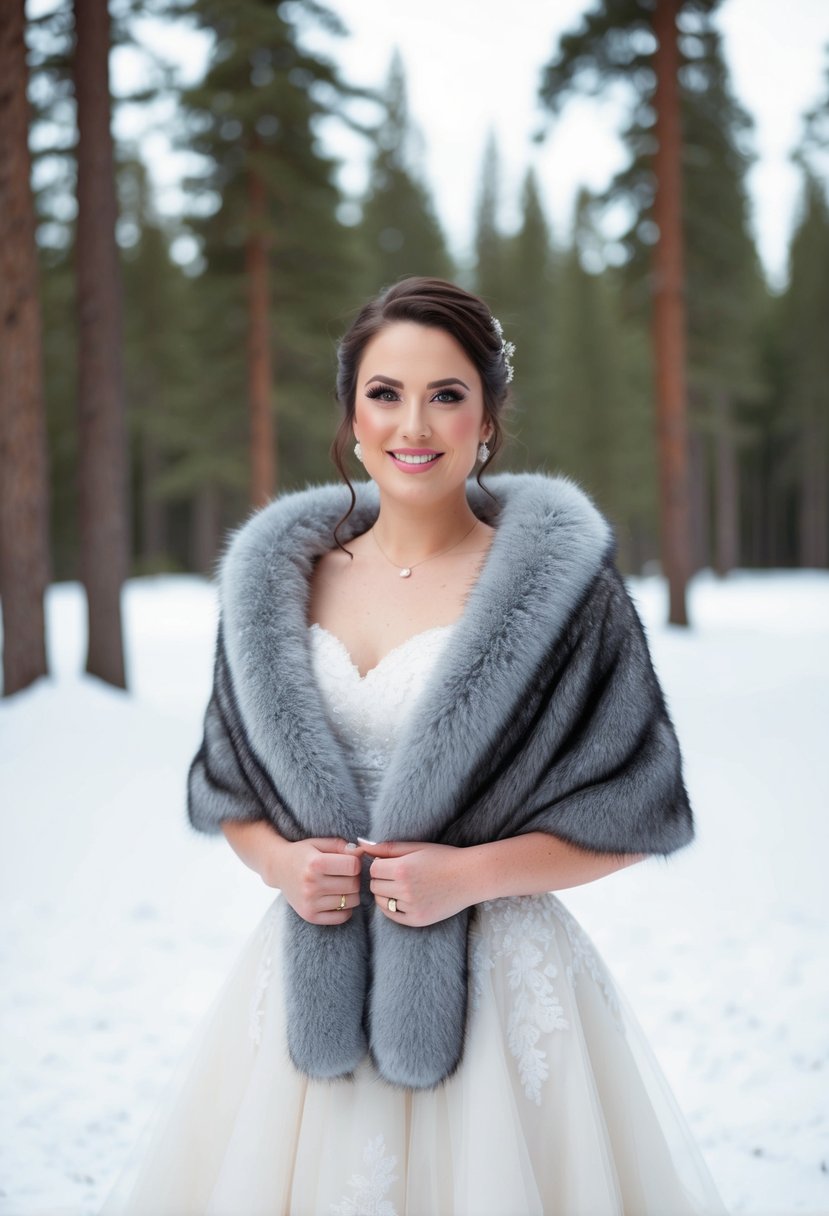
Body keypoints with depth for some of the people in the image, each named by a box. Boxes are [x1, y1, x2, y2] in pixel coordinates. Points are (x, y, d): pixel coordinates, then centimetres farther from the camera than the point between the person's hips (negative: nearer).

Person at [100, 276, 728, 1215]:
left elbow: (639, 812, -4)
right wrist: (279, 861, -5)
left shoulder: (559, 582, -6)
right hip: (311, 984, 3)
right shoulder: (285, 576, 7)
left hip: (494, 985, -3)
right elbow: (225, 785, 15)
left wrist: (471, 873, -14)